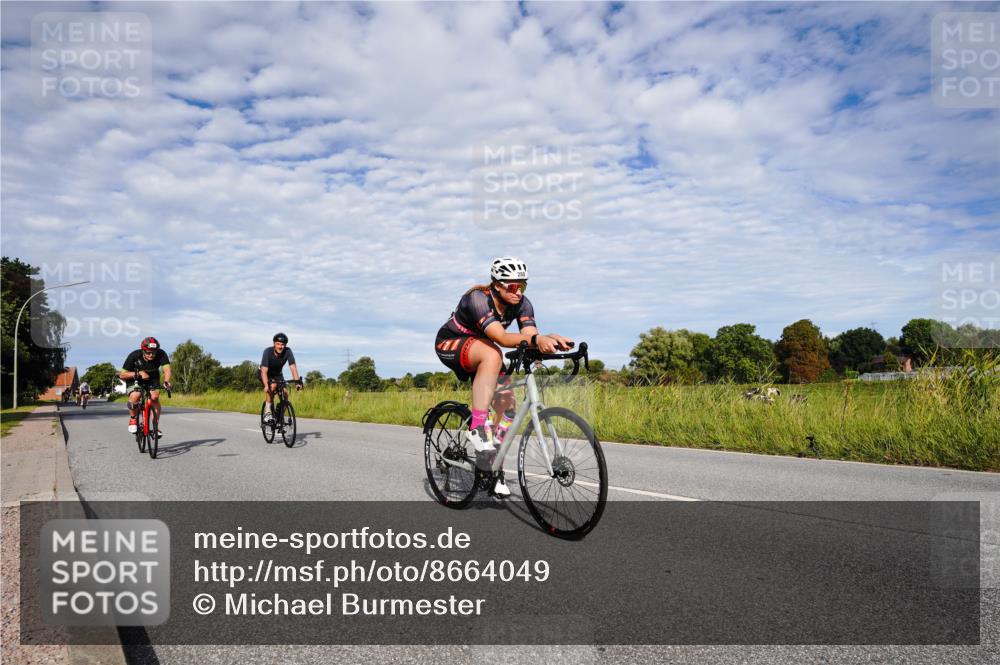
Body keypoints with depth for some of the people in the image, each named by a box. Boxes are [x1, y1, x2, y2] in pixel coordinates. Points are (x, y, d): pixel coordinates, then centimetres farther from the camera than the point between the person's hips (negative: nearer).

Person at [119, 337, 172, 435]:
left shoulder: (161, 354, -26)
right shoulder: (134, 356, -27)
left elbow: (167, 368, -37)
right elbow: (122, 375, -24)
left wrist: (166, 381, -57)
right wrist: (139, 373, -39)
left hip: (152, 380, 1)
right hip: (135, 380, -1)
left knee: (155, 397, -24)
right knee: (135, 396, -30)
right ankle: (133, 419, -3)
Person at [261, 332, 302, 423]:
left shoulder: (288, 351, -25)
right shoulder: (268, 352, -31)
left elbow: (293, 367, -31)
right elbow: (264, 371, -38)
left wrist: (297, 382, -44)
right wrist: (266, 386, -52)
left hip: (278, 374, 3)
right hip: (266, 375, -3)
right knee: (273, 386, -33)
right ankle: (267, 412, -23)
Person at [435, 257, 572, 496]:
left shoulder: (522, 304, -13)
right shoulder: (478, 298, -32)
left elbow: (530, 335, -28)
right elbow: (501, 337, -46)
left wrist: (552, 339, -50)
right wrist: (536, 339, -61)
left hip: (481, 352, 6)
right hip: (449, 344, -6)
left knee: (506, 401, -10)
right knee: (493, 354, -37)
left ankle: (492, 466, 3)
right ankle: (477, 427, -36)